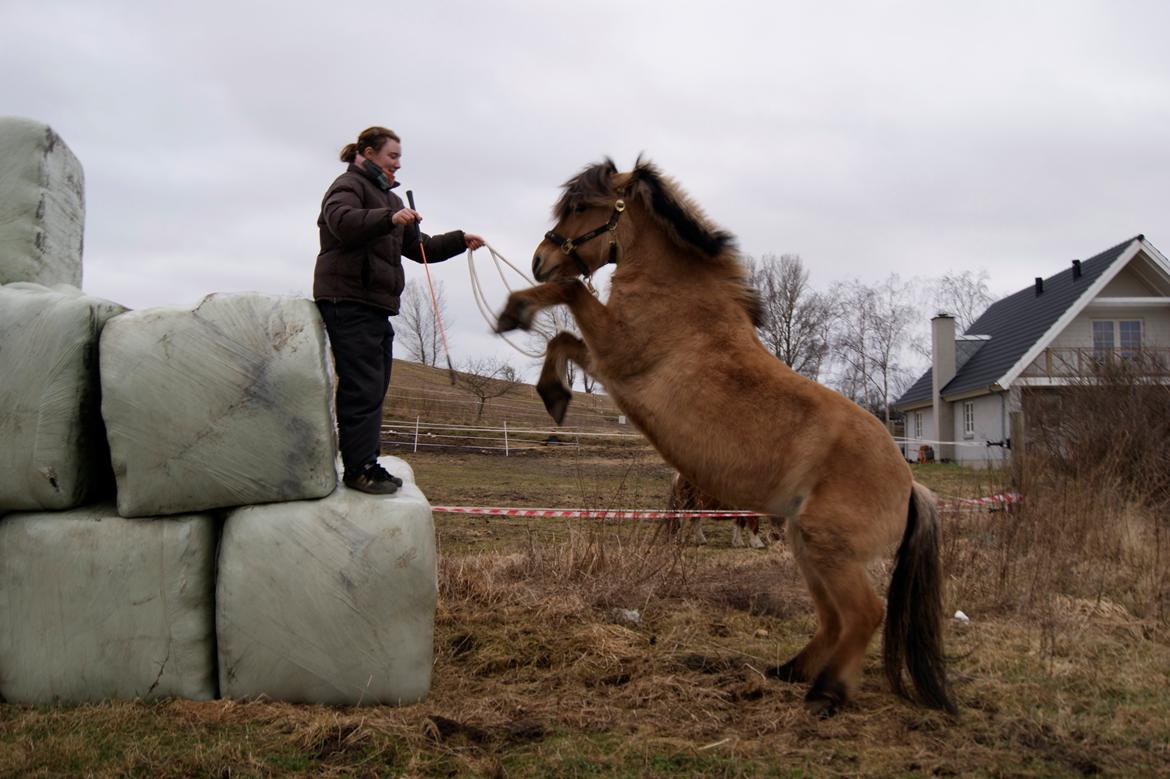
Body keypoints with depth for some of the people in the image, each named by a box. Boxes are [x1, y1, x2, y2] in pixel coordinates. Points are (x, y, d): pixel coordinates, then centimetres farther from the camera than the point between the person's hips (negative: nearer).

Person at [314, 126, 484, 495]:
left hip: (377, 305, 10)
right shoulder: (350, 184, -1)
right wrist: (389, 218, -37)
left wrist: (460, 240, 13)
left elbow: (421, 247, 26)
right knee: (362, 387, -12)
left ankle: (366, 464, 15)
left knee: (374, 388, 10)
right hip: (348, 301, -10)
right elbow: (341, 220, -24)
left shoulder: (388, 198, 27)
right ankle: (359, 468, -10)